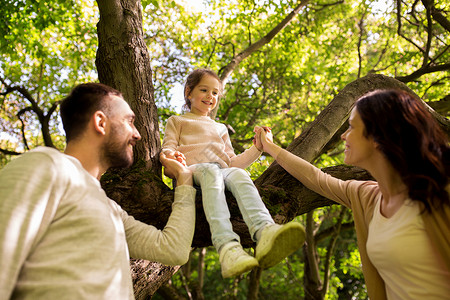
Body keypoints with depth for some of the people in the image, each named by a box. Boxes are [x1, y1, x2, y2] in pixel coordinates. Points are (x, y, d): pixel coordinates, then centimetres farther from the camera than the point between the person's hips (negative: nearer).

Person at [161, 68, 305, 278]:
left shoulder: (220, 128, 38)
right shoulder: (177, 121, 29)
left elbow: (233, 163, 28)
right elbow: (167, 149, 11)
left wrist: (258, 147, 15)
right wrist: (172, 155, -14)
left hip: (222, 171, 3)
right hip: (191, 172, -3)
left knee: (237, 174, -34)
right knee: (211, 171, -39)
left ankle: (265, 232, -64)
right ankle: (227, 247, -61)